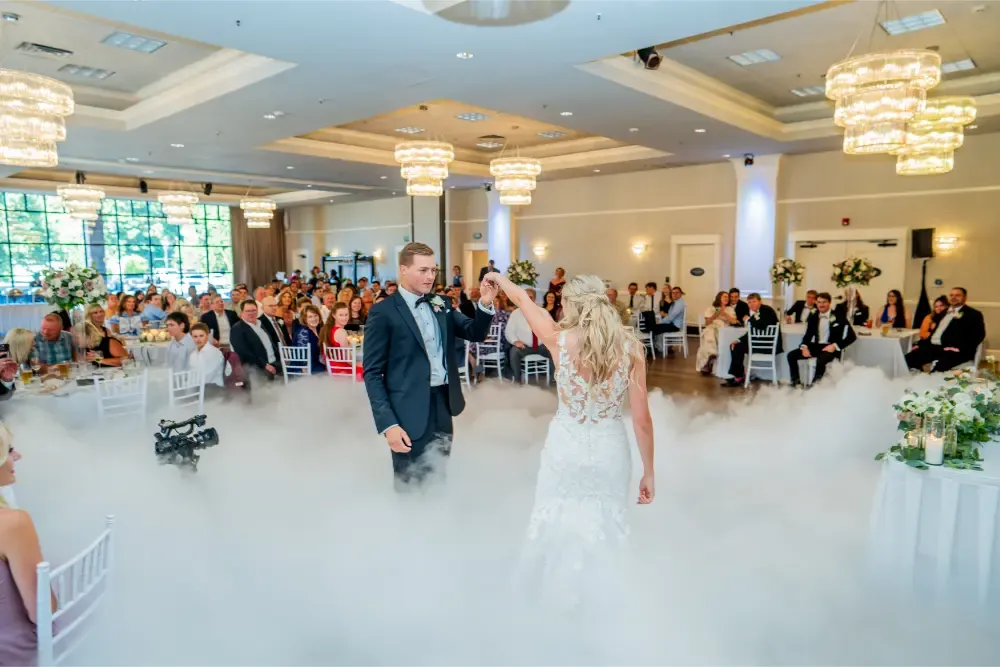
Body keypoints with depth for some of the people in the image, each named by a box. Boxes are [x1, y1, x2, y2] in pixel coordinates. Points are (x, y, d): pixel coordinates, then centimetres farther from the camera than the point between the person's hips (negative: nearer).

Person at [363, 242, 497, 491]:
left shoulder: (441, 305, 9)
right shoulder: (383, 312, -9)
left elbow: (475, 334, 8)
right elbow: (372, 373, -11)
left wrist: (485, 304, -12)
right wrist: (387, 424, -18)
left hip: (443, 406, 6)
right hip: (411, 413, -6)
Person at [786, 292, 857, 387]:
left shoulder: (838, 317, -6)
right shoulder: (813, 317, 9)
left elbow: (852, 336, -6)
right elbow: (808, 334, 15)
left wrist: (835, 346, -16)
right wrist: (804, 346, -6)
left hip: (830, 348, -5)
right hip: (816, 346, 6)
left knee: (820, 361, -38)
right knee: (791, 355, -13)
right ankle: (795, 382, -5)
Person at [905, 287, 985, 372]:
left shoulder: (973, 314, 7)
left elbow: (979, 334, -5)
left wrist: (959, 347, -18)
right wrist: (920, 344, 8)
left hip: (953, 351, -6)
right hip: (932, 346, 6)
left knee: (940, 366, -37)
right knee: (908, 359, -19)